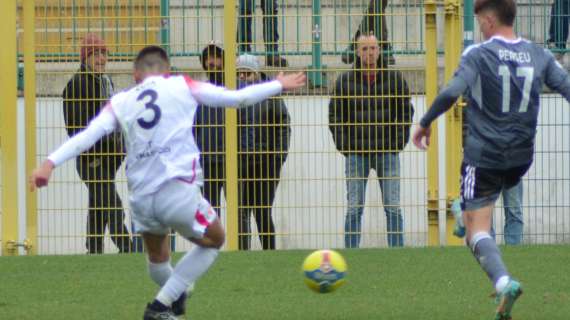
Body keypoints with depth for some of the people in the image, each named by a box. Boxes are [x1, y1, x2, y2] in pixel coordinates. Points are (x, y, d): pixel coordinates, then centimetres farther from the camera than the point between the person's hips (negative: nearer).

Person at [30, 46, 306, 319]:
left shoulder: (121, 102, 14)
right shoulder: (181, 86, 10)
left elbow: (87, 135, 0)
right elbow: (237, 98, 13)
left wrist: (50, 163, -5)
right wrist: (279, 85, 28)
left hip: (141, 200, 3)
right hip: (178, 191, -3)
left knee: (157, 257, 30)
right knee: (213, 241, 22)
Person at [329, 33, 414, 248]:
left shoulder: (394, 79, 4)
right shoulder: (345, 81, 3)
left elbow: (406, 111, 10)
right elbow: (335, 115, 8)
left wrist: (399, 141, 1)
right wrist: (344, 145, -1)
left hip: (388, 152, 0)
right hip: (356, 154, 0)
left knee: (393, 207, 0)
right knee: (354, 209, 0)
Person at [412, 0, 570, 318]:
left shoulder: (478, 55, -10)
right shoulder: (538, 55, 3)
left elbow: (451, 93, -21)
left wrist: (425, 123, -7)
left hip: (484, 156, -5)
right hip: (521, 157, 5)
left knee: (477, 230, -5)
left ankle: (504, 281, -25)